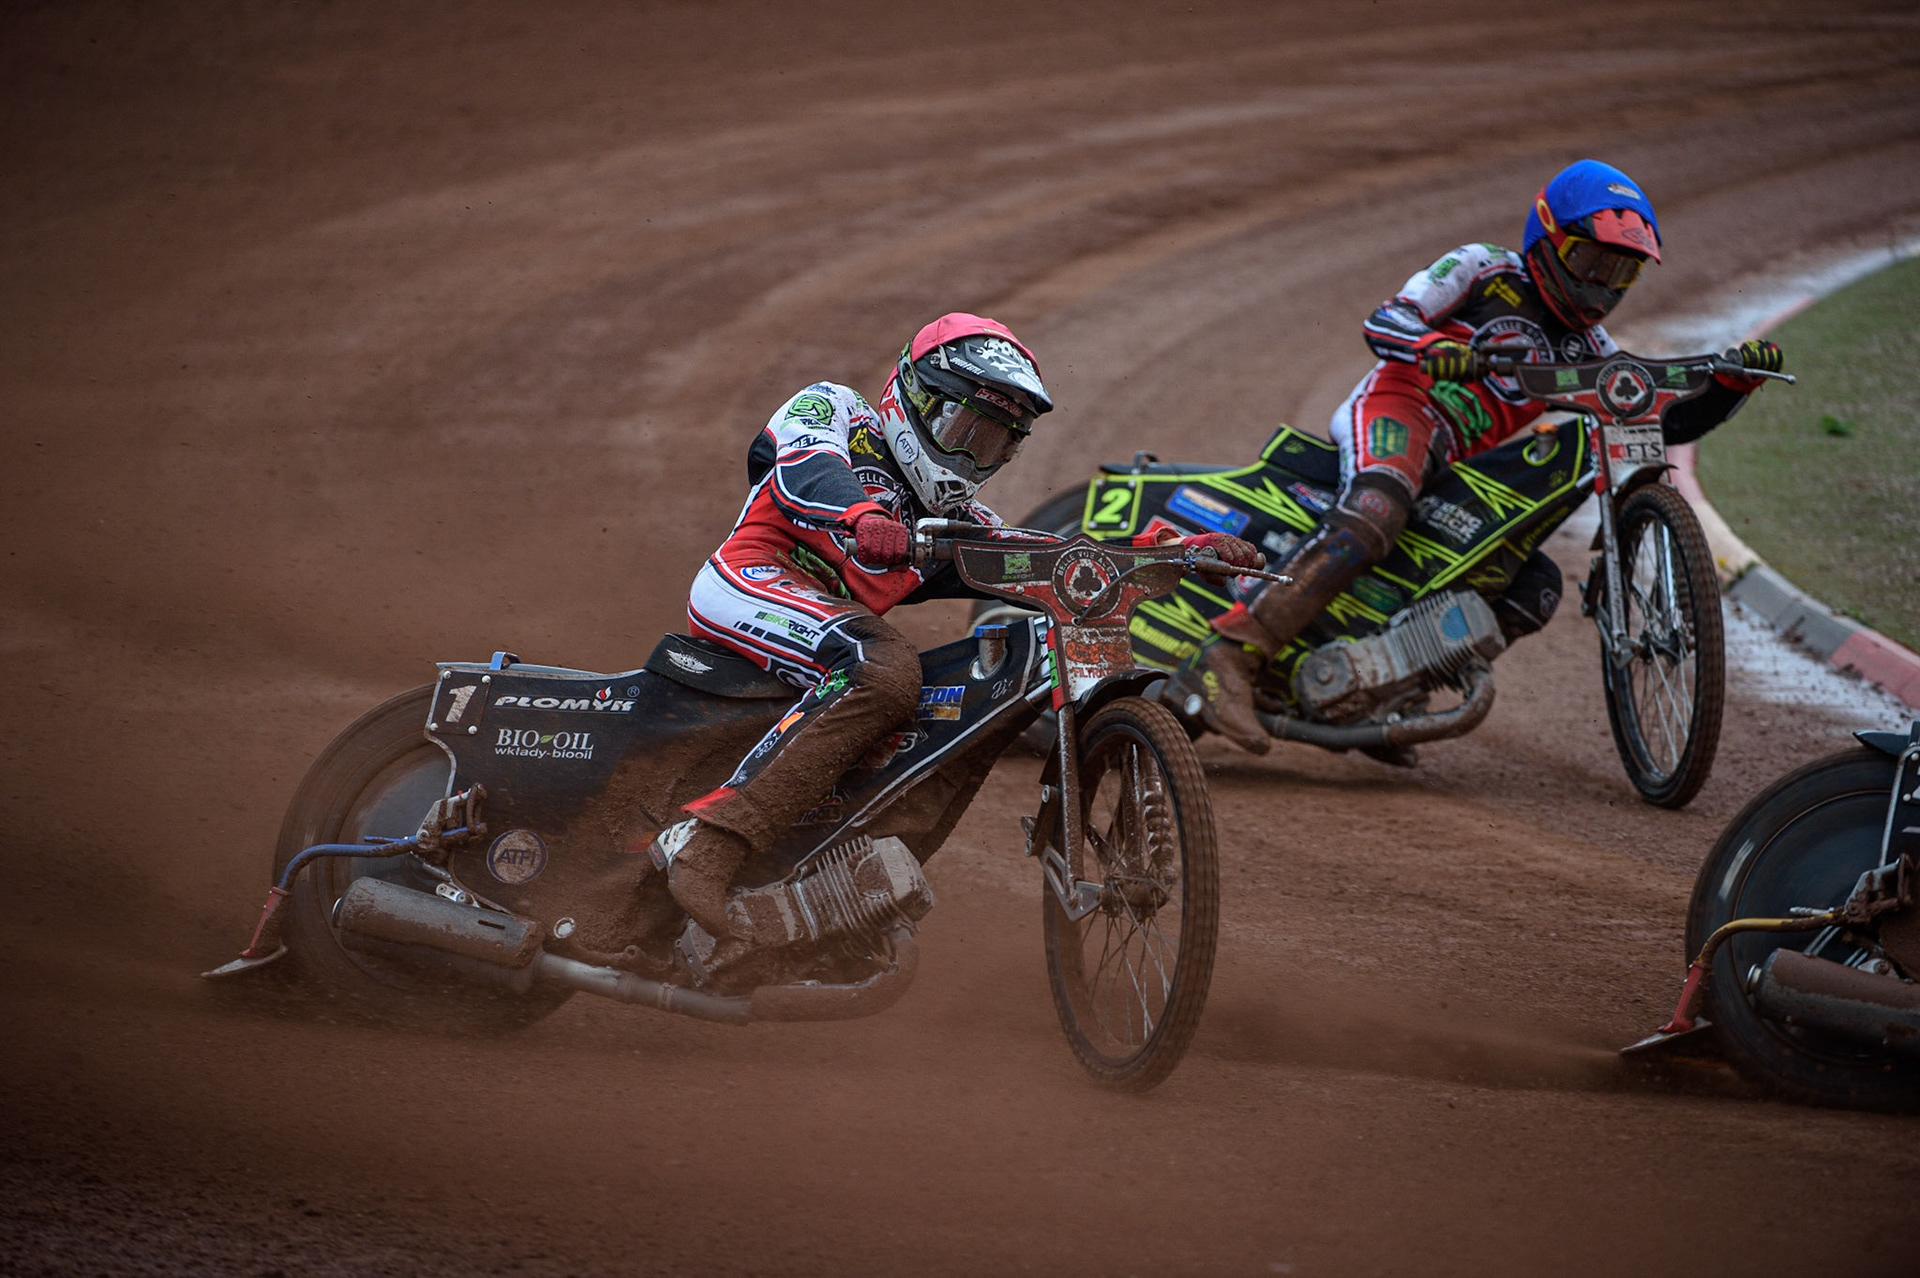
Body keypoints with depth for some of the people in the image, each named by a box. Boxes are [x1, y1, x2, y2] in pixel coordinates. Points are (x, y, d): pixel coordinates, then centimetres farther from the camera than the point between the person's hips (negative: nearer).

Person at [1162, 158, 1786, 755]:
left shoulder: (1586, 348, 24)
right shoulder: (1485, 271, 5)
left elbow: (1664, 420, 22)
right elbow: (1383, 322, -6)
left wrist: (1734, 380, 5)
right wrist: (1436, 349, -29)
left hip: (1458, 475, 8)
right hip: (1400, 409, -8)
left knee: (1536, 589, -3)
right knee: (1372, 517, -38)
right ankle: (1223, 664, -50)